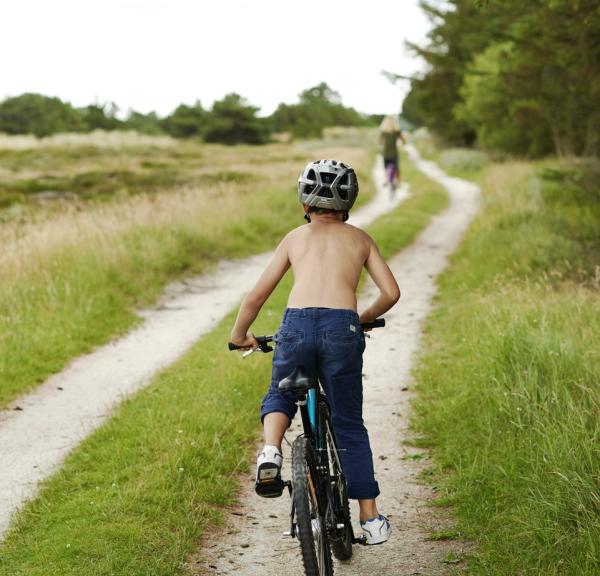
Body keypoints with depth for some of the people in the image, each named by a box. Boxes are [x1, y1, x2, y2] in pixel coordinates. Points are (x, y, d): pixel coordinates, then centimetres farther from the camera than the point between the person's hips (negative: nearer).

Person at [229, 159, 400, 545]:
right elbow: (391, 292, 14)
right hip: (342, 328, 0)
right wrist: (365, 318, 33)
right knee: (349, 425, 15)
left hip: (297, 325, 0)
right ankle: (371, 519, 15)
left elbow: (256, 298, 20)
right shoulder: (360, 238, 23)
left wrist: (240, 335, 37)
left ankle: (271, 451, -4)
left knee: (280, 395, 28)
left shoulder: (295, 238, 23)